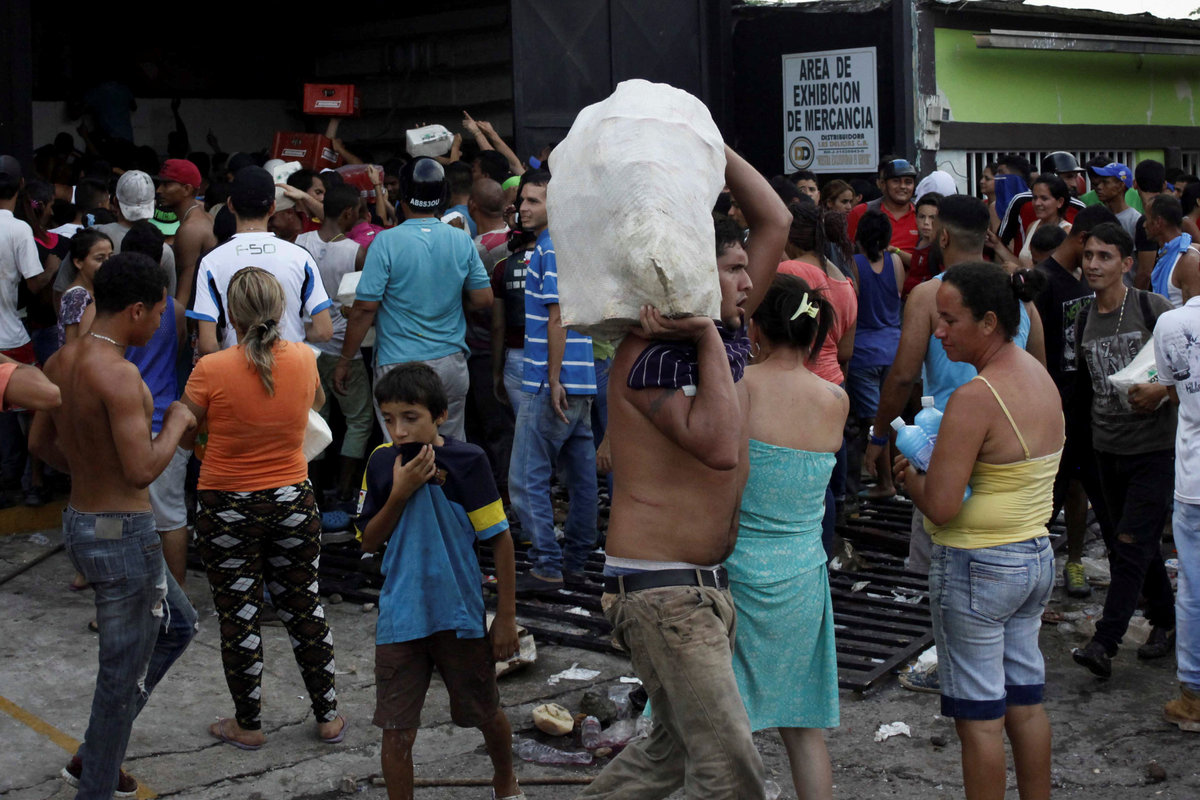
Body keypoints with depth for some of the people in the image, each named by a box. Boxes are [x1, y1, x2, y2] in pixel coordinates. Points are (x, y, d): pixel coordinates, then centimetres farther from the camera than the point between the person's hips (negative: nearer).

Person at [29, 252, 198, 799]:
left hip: (80, 522, 10)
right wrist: (176, 423, -11)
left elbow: (40, 443, 14)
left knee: (177, 624, 26)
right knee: (123, 676, 6)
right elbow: (143, 470, -27)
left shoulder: (61, 361, 4)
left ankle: (93, 755, 31)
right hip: (122, 534, -10)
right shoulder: (118, 374, -24)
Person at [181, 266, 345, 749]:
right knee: (303, 607, 16)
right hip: (294, 502, 4)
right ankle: (328, 716, 25)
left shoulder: (212, 370, -18)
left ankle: (248, 725, 21)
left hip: (228, 508, -3)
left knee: (239, 615, 9)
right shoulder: (304, 360, -7)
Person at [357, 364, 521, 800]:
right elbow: (369, 542, 1)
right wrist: (399, 493, -15)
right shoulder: (382, 462, -3)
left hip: (461, 615, -1)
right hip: (399, 617, 1)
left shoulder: (467, 460, -12)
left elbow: (500, 539, -6)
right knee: (396, 732, 0)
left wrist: (506, 616, -5)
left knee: (487, 714, 18)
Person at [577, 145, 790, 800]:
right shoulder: (649, 356, -15)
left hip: (706, 585, 9)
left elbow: (774, 222, 14)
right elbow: (719, 446, -29)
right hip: (659, 590, -9)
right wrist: (707, 339, -22)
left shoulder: (724, 336, 9)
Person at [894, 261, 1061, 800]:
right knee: (1025, 701, 18)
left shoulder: (974, 399, -22)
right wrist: (937, 461, 9)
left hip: (976, 567, -9)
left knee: (979, 716, 3)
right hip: (1037, 555, 9)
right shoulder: (1041, 379, 5)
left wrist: (906, 473, -4)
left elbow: (940, 507, -24)